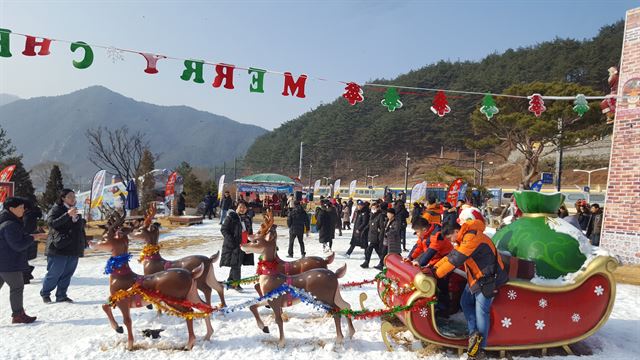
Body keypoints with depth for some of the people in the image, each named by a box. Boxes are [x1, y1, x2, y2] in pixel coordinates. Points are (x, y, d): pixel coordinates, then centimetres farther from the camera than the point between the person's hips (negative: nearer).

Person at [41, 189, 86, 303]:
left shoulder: (76, 211, 17)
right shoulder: (56, 209, -4)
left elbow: (80, 228, 23)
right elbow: (52, 223, -21)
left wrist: (83, 244, 18)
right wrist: (68, 215, -30)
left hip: (74, 248, 6)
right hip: (59, 247, -6)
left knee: (67, 273, 8)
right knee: (54, 273, 0)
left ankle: (61, 295, 17)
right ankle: (45, 293, 19)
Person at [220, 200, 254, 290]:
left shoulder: (247, 219, 14)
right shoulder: (230, 217, -7)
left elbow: (250, 232, 24)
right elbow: (223, 229, -10)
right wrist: (231, 240, -19)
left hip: (244, 245, 7)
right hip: (233, 245, -7)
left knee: (236, 264, 14)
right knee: (236, 265, -6)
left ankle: (230, 281, 28)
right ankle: (236, 284, 4)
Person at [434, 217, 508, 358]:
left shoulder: (472, 238, -26)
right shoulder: (465, 238, 6)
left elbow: (455, 259, -25)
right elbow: (451, 255, 9)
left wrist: (437, 274, -16)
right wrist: (434, 267, 0)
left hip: (487, 281, -10)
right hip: (474, 278, 10)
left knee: (481, 312, -1)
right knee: (465, 303, 10)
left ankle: (481, 345, 9)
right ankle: (474, 333, 7)